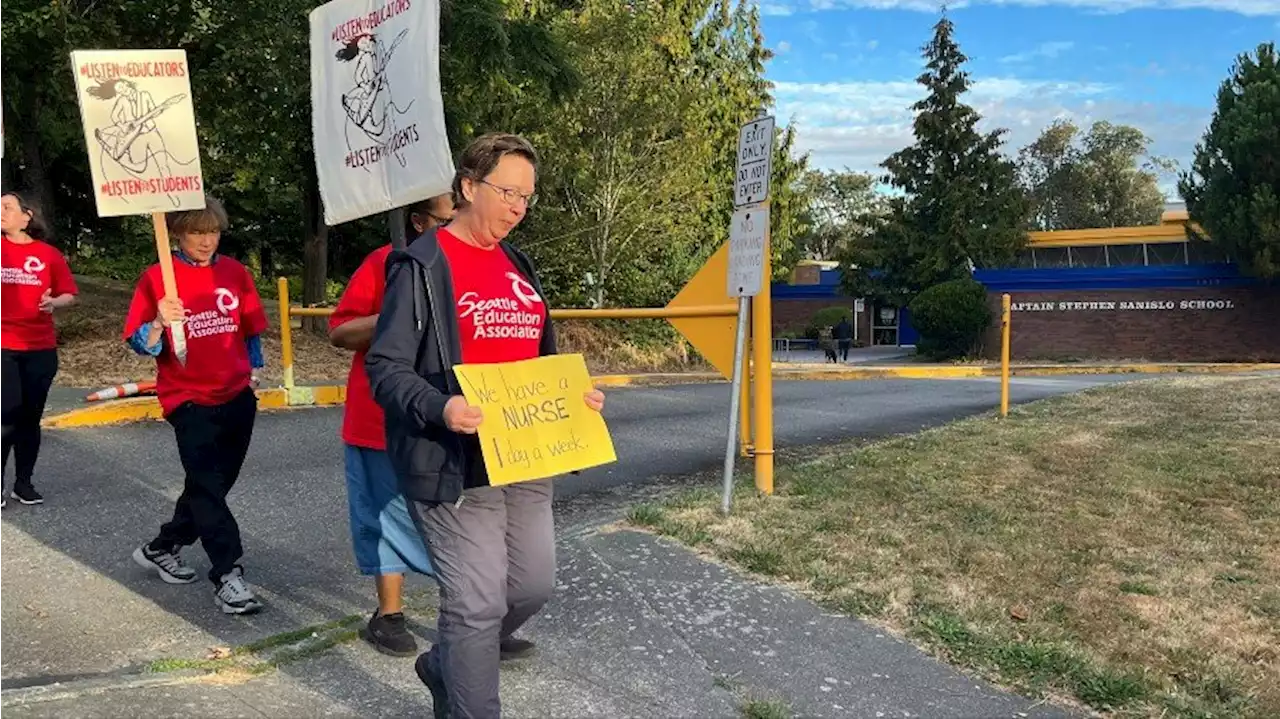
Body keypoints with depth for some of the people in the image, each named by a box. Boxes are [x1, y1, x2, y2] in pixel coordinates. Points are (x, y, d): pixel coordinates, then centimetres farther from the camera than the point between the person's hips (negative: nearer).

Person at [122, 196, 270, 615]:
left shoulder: (234, 272, 5)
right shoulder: (157, 278, -7)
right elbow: (140, 344, -10)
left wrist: (254, 370, 13)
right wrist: (160, 323, -29)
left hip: (237, 396, 5)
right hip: (190, 400, -5)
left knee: (215, 484, 13)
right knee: (208, 487, -9)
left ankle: (162, 549, 32)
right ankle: (228, 576, -5)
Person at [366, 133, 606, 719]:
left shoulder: (517, 265, 16)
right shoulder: (421, 266, -8)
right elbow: (385, 367, -13)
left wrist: (573, 394, 4)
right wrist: (439, 408, -30)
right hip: (455, 464, -8)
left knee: (534, 586, 14)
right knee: (477, 603, -3)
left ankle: (446, 666, 39)